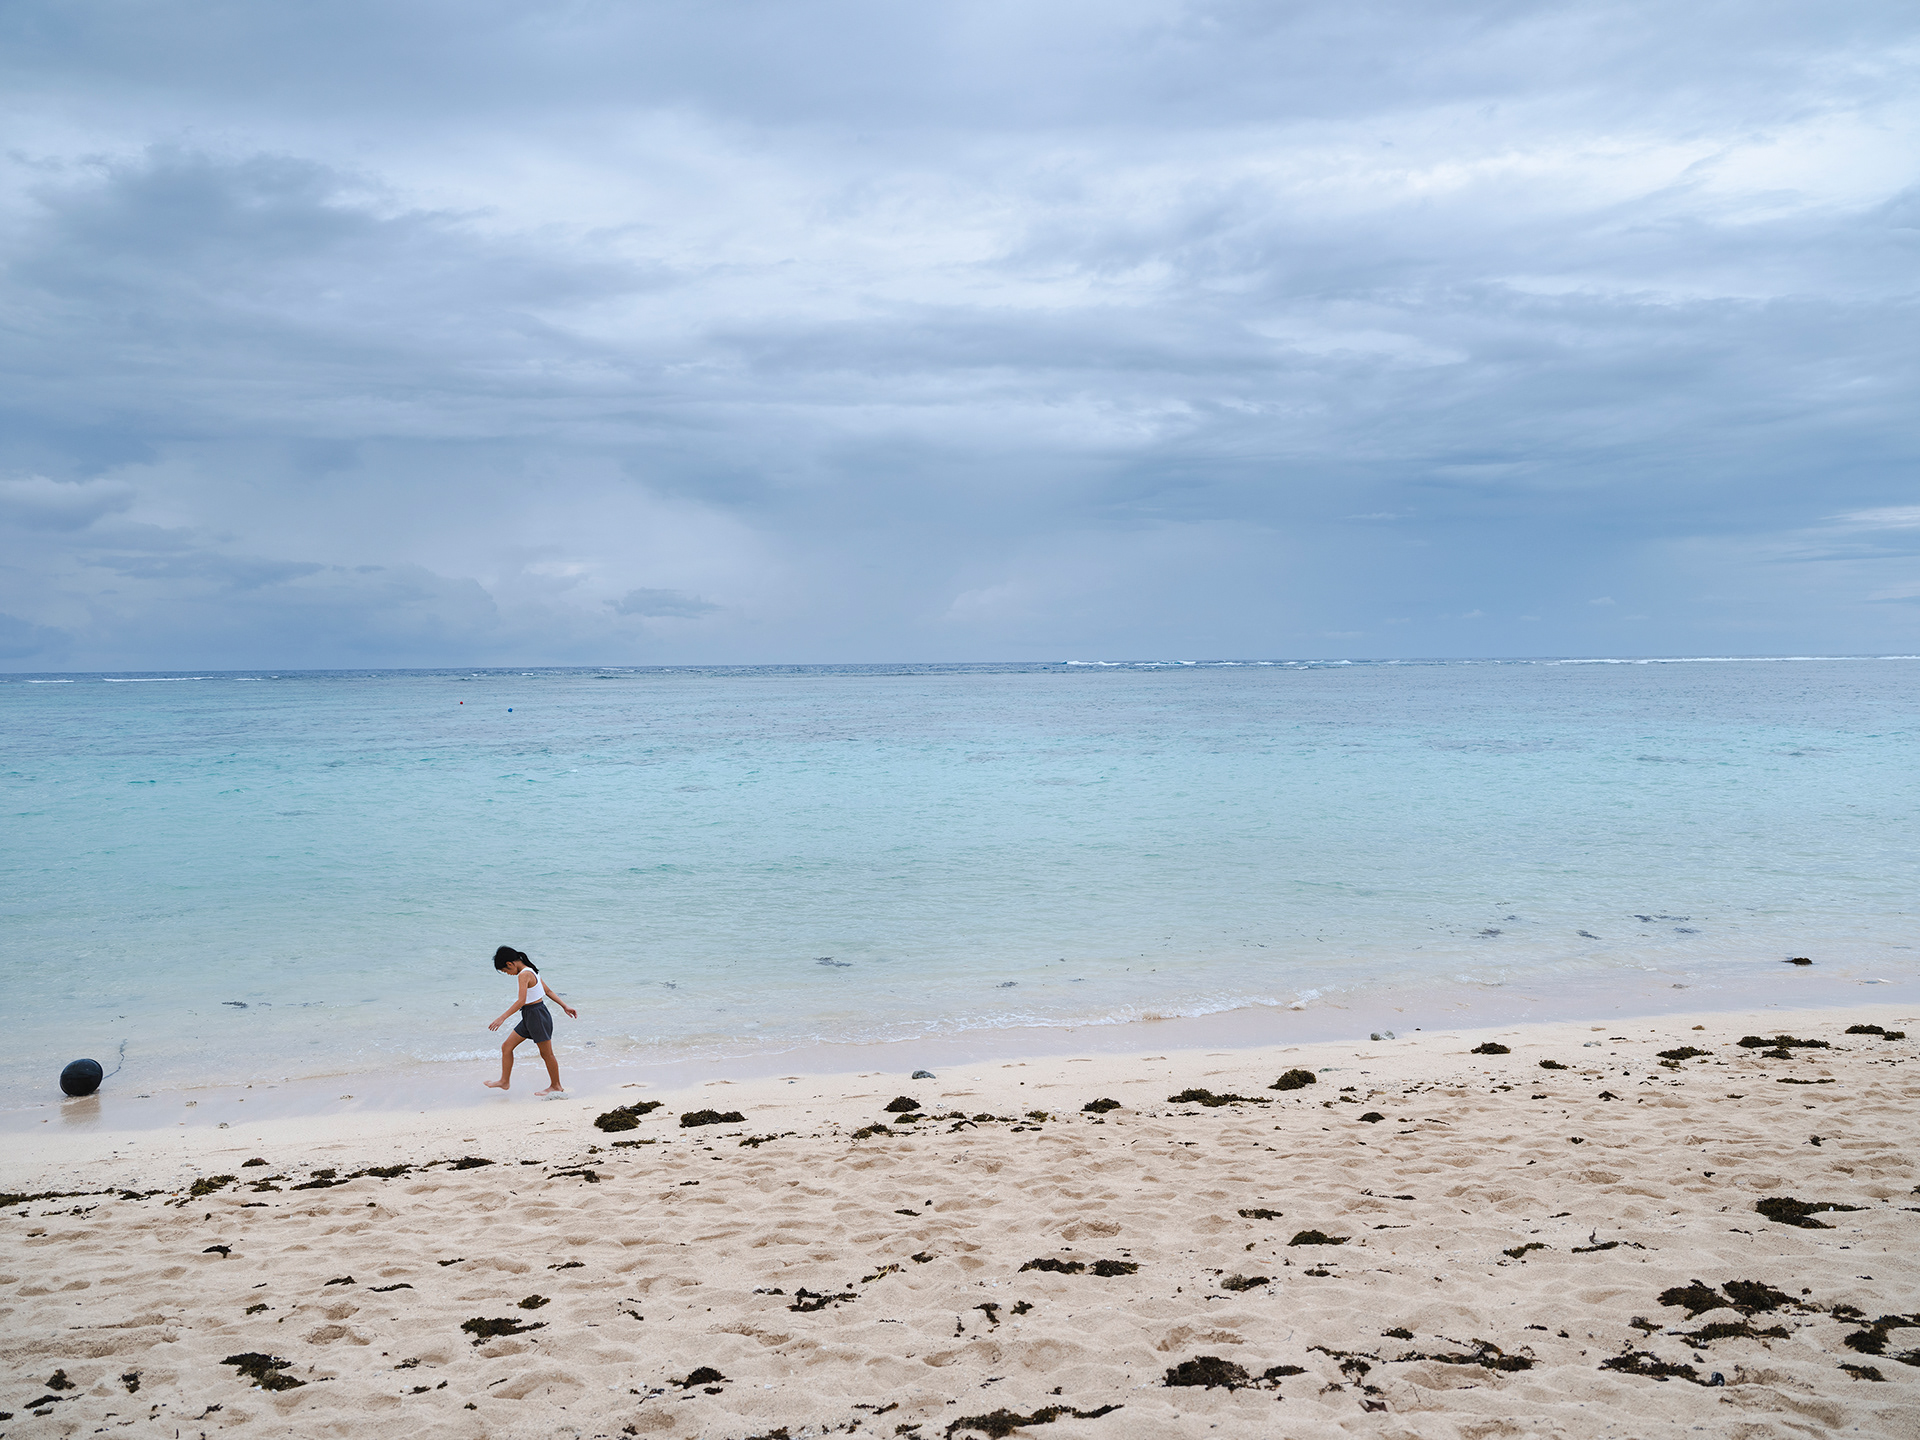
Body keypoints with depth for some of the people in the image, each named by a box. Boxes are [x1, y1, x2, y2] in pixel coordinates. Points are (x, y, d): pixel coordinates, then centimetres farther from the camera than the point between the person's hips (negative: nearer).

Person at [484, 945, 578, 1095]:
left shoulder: (524, 975, -19)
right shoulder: (531, 971, 11)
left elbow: (521, 1001, -27)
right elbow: (548, 990, 16)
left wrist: (502, 1018, -28)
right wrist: (565, 1006, 19)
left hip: (537, 1015, -10)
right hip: (529, 1017, 10)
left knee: (546, 1053, 3)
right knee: (506, 1046, 10)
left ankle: (556, 1086, 16)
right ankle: (504, 1081, 18)